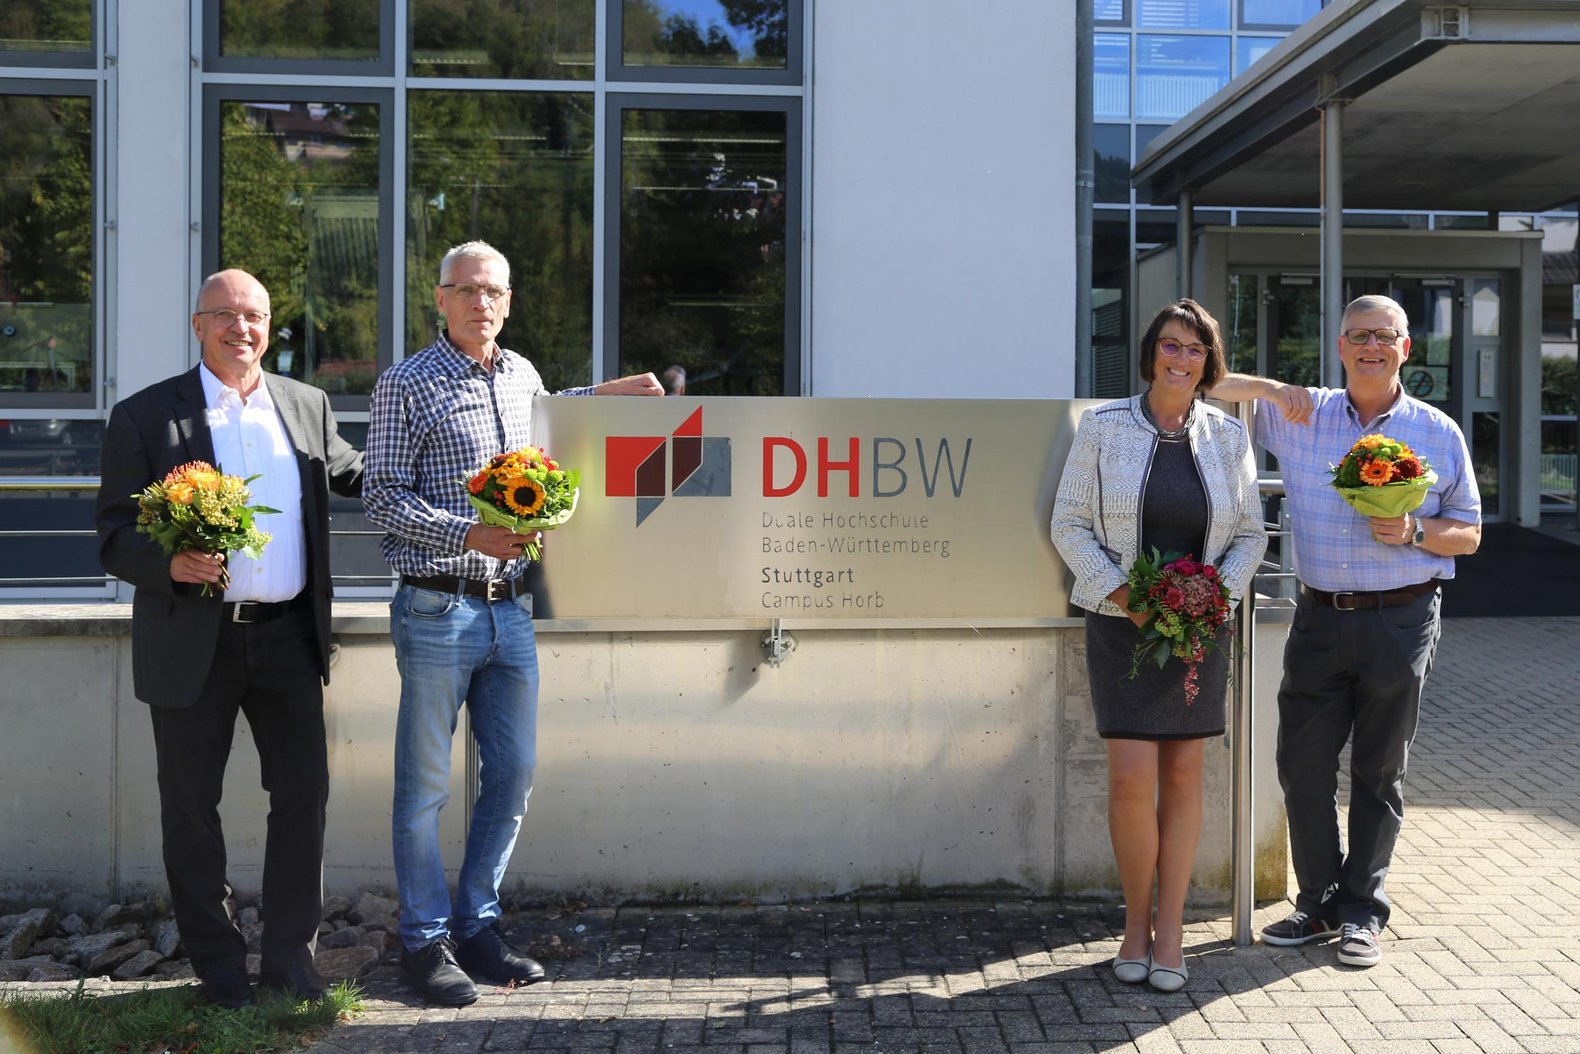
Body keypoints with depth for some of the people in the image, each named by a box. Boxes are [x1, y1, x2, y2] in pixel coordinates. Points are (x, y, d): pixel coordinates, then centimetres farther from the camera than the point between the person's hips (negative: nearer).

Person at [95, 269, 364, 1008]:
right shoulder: (145, 415, -2)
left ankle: (290, 959, 21)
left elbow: (349, 474, 25)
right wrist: (170, 564, -22)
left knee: (303, 794, 6)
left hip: (288, 636, 3)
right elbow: (113, 537, -3)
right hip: (195, 642, -2)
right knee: (192, 807, 8)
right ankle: (218, 967, 24)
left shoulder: (306, 406, 8)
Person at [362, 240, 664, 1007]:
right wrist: (469, 535, -20)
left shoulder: (521, 375, 13)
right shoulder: (405, 385, -4)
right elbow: (382, 496, -9)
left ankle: (477, 926, 22)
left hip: (510, 607, 6)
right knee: (426, 784, 2)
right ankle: (425, 940, 14)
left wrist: (603, 393, 26)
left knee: (513, 775, 9)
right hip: (437, 608, -6)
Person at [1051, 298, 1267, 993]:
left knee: (1183, 773, 5)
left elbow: (1251, 534, 9)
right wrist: (1122, 595, -13)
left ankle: (1170, 931, 16)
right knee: (1131, 776, -9)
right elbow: (1070, 525, -1)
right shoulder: (1103, 428, -2)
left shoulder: (1228, 437, 5)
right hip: (1121, 624, -2)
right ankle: (1136, 919, 12)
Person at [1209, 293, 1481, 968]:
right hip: (1321, 617, 1)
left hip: (1401, 620, -1)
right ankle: (1319, 901, 21)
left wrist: (1413, 532, -12)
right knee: (1302, 765, 4)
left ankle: (1362, 912, 19)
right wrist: (1271, 388, -9)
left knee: (1379, 772, 7)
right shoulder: (1297, 415, 5)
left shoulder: (1437, 432, 4)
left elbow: (1468, 534, 8)